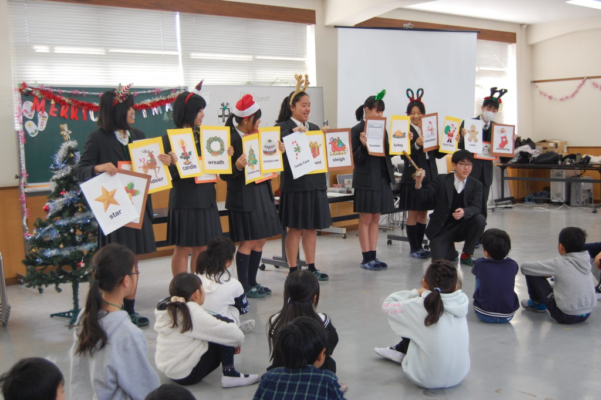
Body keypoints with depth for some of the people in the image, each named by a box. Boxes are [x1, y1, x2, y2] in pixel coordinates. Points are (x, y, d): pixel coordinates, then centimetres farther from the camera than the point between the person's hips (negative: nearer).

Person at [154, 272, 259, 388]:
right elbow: (235, 335, -18)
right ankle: (229, 375, -4)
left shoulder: (168, 309, 3)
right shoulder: (194, 314, -20)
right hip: (188, 374, -9)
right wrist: (238, 340, 4)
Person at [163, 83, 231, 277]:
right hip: (184, 199, -6)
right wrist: (172, 163, -33)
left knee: (202, 247, 11)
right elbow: (169, 172, -13)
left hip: (206, 197, 6)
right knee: (183, 248, 1)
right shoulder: (170, 138, -9)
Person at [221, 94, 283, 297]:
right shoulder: (231, 140, -13)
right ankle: (243, 286, 9)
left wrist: (277, 151, 2)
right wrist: (238, 166, -33)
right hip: (243, 197, -8)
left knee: (260, 240, 11)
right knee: (248, 241, -3)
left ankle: (252, 282, 22)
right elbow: (225, 175, -15)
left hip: (262, 192, 8)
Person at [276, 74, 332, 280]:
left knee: (312, 228, 12)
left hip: (315, 183, 6)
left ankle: (311, 267, 21)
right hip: (295, 184, -6)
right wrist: (294, 132, -26)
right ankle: (293, 270, 9)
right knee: (295, 229, 0)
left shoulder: (314, 128, 15)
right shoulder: (283, 127, -4)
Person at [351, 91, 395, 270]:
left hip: (382, 178, 6)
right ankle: (366, 258, 7)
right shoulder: (357, 130, -8)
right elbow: (356, 158, -11)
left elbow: (389, 153, 12)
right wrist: (363, 145, -28)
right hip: (366, 180, -6)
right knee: (366, 219, 0)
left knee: (375, 219, 10)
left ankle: (373, 256, 16)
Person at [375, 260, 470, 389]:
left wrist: (415, 293, 3)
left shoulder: (418, 306, -21)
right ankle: (401, 351, 38)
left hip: (427, 380, -4)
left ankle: (401, 351, 38)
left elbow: (387, 305, -5)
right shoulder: (463, 301, -11)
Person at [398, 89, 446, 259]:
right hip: (413, 176, -5)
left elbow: (438, 154, 10)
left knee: (423, 212, 11)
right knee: (413, 213, 3)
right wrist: (416, 144, -28)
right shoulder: (406, 131, -6)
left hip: (430, 175, 6)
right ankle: (413, 249, 10)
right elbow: (404, 155, -15)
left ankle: (420, 246, 21)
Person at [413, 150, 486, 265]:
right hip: (440, 229, -2)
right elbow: (423, 197, -11)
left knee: (480, 219, -27)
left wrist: (464, 212, -38)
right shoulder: (442, 180, -5)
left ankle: (466, 254, -5)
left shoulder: (476, 185, 0)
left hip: (461, 227, 2)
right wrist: (418, 183, -33)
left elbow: (476, 207, -14)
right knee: (439, 260, -21)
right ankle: (450, 249, 19)